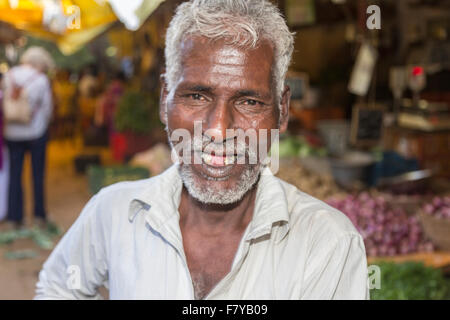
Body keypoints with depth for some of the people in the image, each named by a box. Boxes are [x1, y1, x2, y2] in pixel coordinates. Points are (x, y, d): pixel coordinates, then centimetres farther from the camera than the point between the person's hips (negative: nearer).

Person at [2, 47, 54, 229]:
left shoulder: (7, 77, -2)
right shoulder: (41, 80, -11)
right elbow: (47, 107, -5)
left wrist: (8, 122, 12)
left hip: (12, 133, 3)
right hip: (36, 132, -2)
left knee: (14, 174, 9)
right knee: (38, 174, 8)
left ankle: (15, 217, 11)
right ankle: (39, 215, 13)